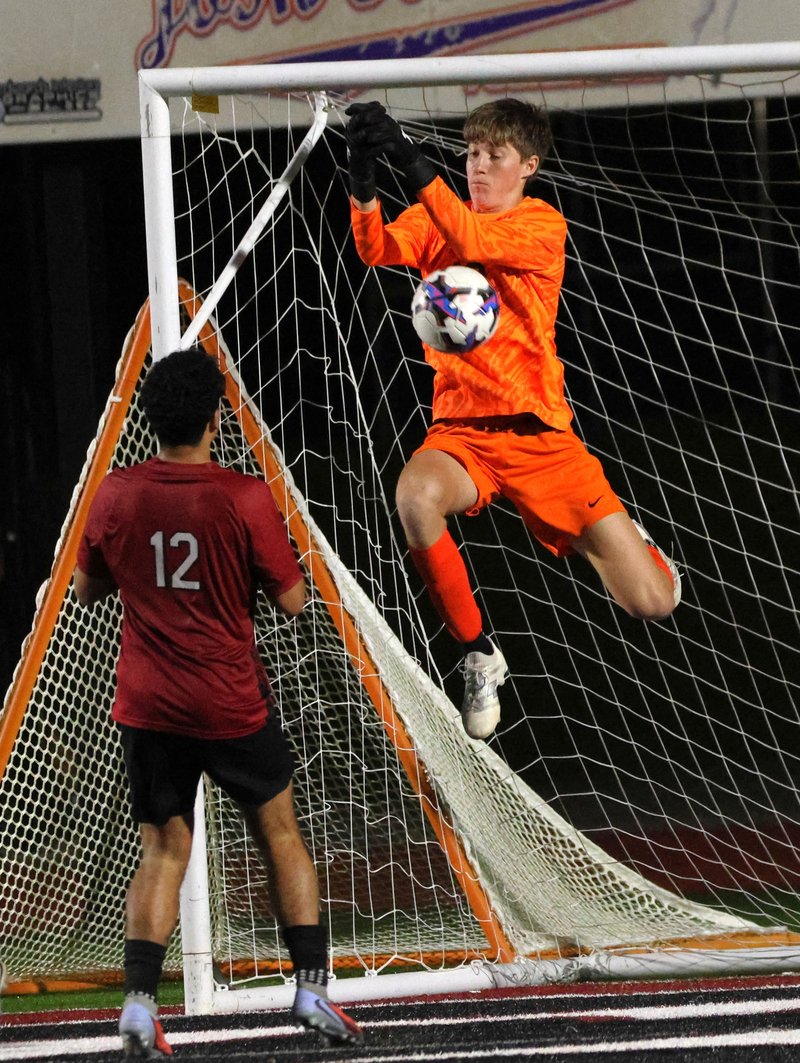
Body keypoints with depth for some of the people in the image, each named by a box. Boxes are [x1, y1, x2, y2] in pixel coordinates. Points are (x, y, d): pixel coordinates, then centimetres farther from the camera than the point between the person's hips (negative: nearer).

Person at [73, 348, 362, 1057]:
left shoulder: (116, 496, -5)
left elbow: (87, 590, 11)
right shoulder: (245, 498, -15)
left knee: (164, 851, 10)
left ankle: (140, 1000, -6)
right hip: (233, 704, -2)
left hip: (148, 705, 2)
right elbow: (292, 598, -7)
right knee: (280, 833, 15)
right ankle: (312, 988, 12)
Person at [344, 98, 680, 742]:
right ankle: (480, 657, -15)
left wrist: (413, 163, -34)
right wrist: (364, 177, -31)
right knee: (417, 496, -38)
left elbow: (473, 241, -23)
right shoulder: (437, 217, 9)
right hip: (460, 430, 2)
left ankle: (607, 538, 30)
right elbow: (379, 250, -13)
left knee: (653, 602, -10)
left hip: (539, 434, -2)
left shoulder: (543, 225, -3)